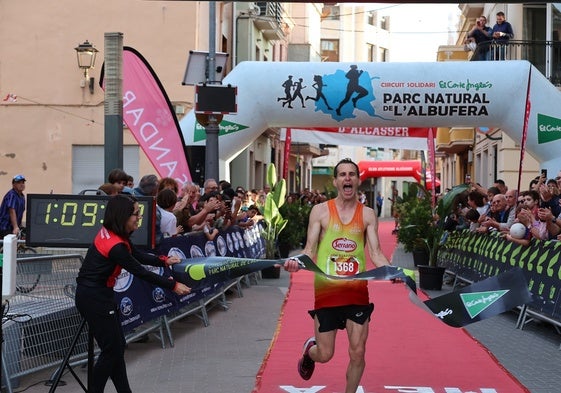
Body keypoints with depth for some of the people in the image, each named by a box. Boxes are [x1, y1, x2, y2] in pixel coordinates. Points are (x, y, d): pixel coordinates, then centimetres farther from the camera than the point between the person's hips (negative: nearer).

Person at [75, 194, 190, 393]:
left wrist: (163, 261, 0)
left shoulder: (108, 232, 0)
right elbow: (141, 273, -19)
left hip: (98, 294, 9)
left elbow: (137, 255, 10)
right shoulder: (116, 246, -25)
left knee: (117, 346, 13)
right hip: (94, 298, -9)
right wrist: (173, 285, -10)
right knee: (111, 349, 1)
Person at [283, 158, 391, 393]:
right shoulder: (320, 211, 1)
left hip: (357, 291, 1)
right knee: (325, 355, 5)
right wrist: (296, 262, -22)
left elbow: (376, 253, 3)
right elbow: (310, 250, -1)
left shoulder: (367, 214, 6)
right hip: (327, 290, -1)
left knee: (357, 352, -1)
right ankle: (309, 350, 42)